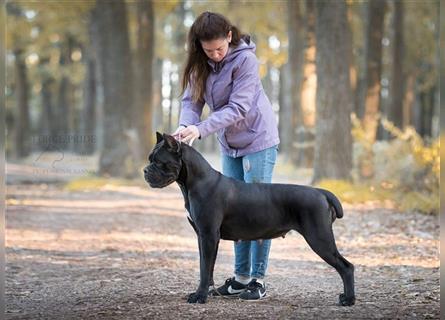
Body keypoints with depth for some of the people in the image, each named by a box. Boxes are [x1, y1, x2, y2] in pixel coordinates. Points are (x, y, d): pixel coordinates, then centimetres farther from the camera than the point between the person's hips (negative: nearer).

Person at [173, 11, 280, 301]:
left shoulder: (245, 59, -21)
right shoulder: (200, 63, -3)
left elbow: (237, 108, -26)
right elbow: (192, 100, -6)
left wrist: (201, 130, -35)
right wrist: (185, 126, -27)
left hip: (258, 140, -6)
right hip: (229, 144, 6)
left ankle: (258, 279, -1)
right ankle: (241, 276, 15)